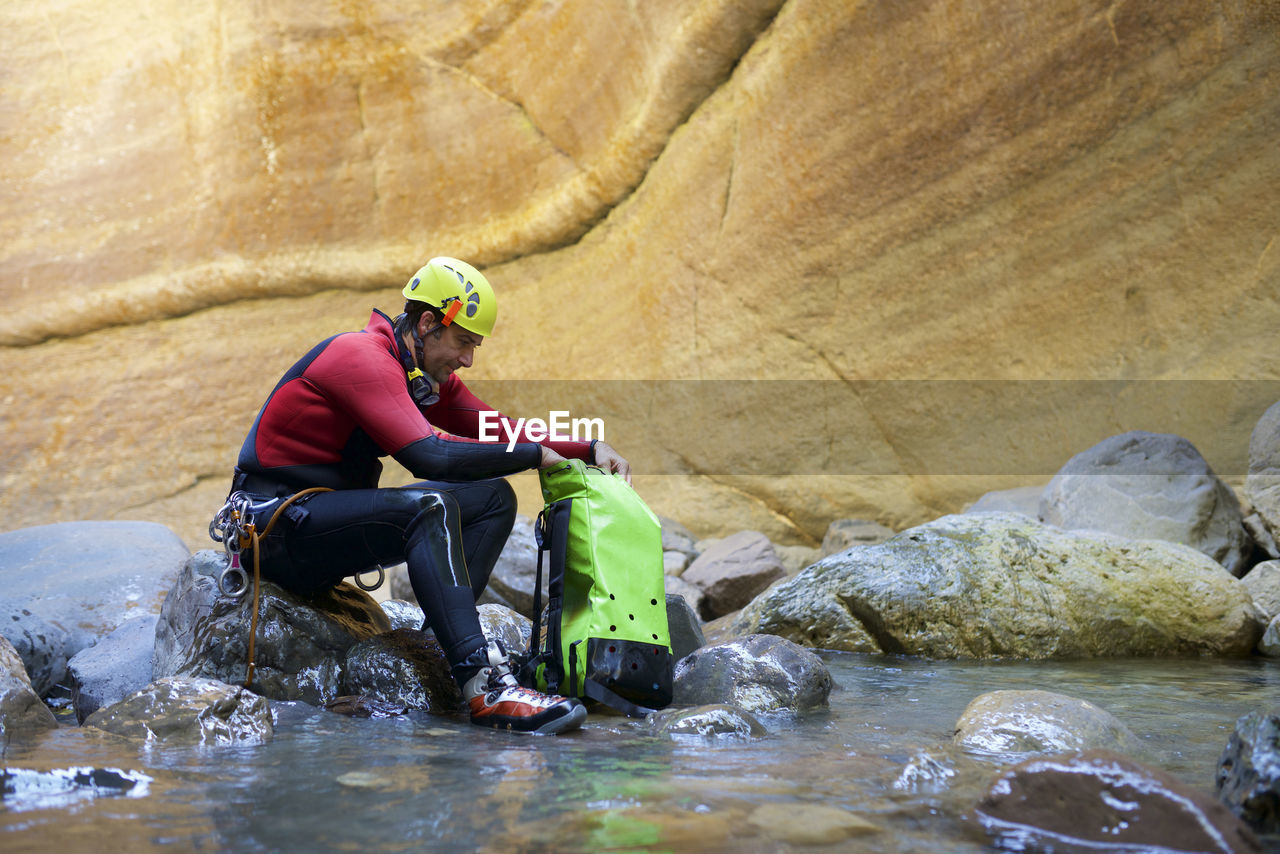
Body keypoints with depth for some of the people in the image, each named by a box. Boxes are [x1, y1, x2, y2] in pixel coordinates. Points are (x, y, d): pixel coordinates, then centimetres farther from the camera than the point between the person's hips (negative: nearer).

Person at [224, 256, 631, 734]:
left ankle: (446, 643, -14)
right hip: (278, 529, -10)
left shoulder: (429, 376, 9)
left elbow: (497, 430, 13)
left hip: (332, 520, 10)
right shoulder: (363, 356, -20)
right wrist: (534, 456, -21)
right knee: (430, 507, -34)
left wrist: (588, 450, 0)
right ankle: (485, 687, -41)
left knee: (494, 498, -1)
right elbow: (429, 455, -31)